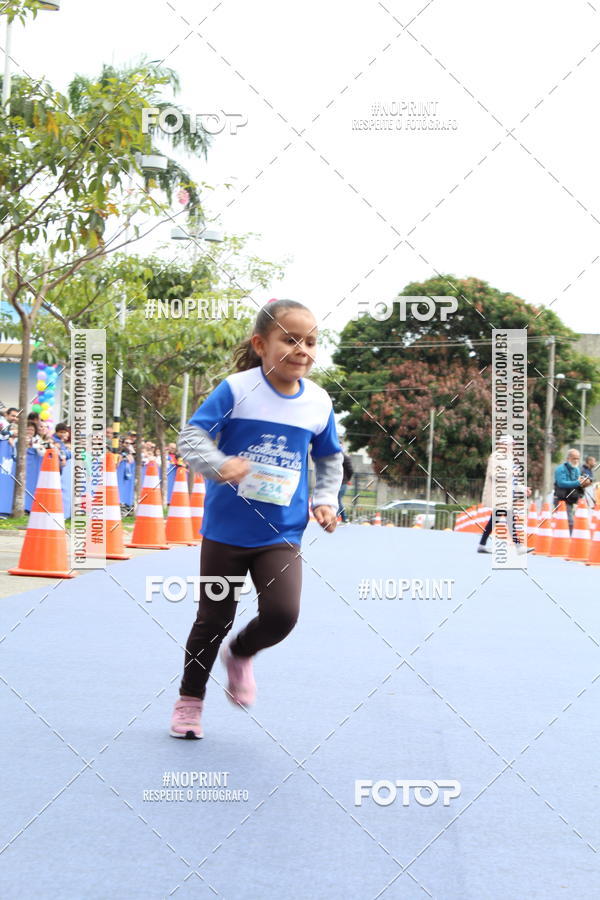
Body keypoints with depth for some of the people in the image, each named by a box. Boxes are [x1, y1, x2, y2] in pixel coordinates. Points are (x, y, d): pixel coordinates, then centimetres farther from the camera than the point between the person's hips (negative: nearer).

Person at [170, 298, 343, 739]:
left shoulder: (319, 403, 0)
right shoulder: (236, 389, -12)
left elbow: (330, 459, 16)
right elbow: (191, 436, -14)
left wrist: (325, 500, 2)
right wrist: (219, 465, -33)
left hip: (282, 534, 2)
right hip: (226, 529, -2)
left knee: (282, 613, -16)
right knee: (213, 620, 9)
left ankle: (240, 654, 18)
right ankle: (190, 699, 31)